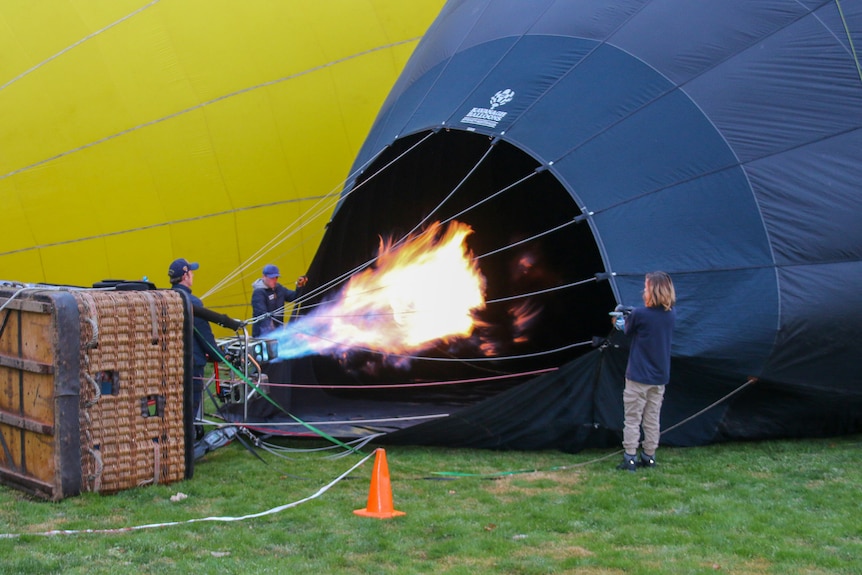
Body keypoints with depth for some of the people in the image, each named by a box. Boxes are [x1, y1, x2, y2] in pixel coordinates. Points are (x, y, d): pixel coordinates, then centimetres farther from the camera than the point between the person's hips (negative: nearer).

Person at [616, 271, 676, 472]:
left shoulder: (640, 314, -17)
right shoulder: (671, 315, 1)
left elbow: (628, 332, 0)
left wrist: (627, 317, 20)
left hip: (638, 376, -5)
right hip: (660, 377, 5)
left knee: (632, 419, 1)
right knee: (652, 419, 12)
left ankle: (630, 458, 0)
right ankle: (649, 457, 17)